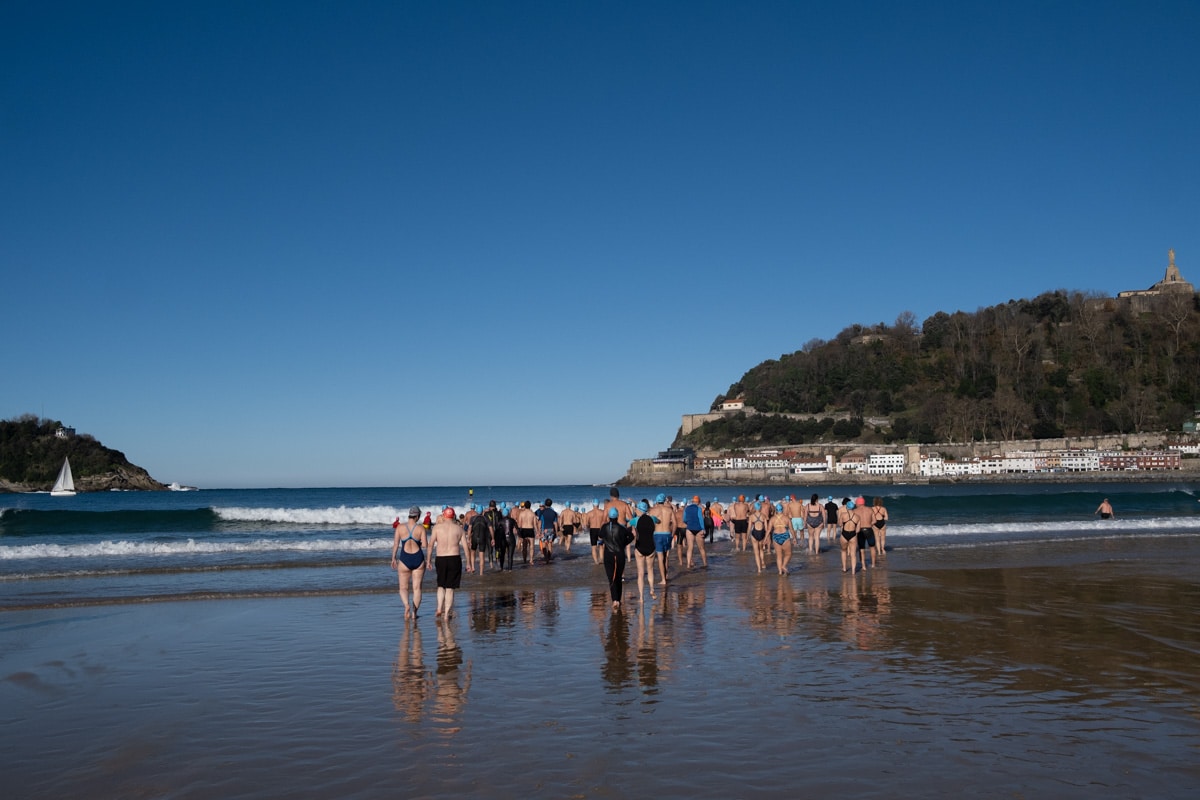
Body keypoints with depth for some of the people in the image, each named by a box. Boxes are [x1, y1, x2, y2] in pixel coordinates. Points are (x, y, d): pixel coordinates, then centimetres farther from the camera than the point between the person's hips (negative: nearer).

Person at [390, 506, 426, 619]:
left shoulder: (400, 527, -2)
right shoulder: (421, 528, -5)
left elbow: (395, 544, 0)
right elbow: (424, 545, -8)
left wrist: (393, 558, 11)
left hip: (405, 560, 0)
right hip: (418, 559, 0)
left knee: (403, 588, 10)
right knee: (417, 588, 11)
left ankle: (407, 605, -17)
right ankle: (414, 612, 10)